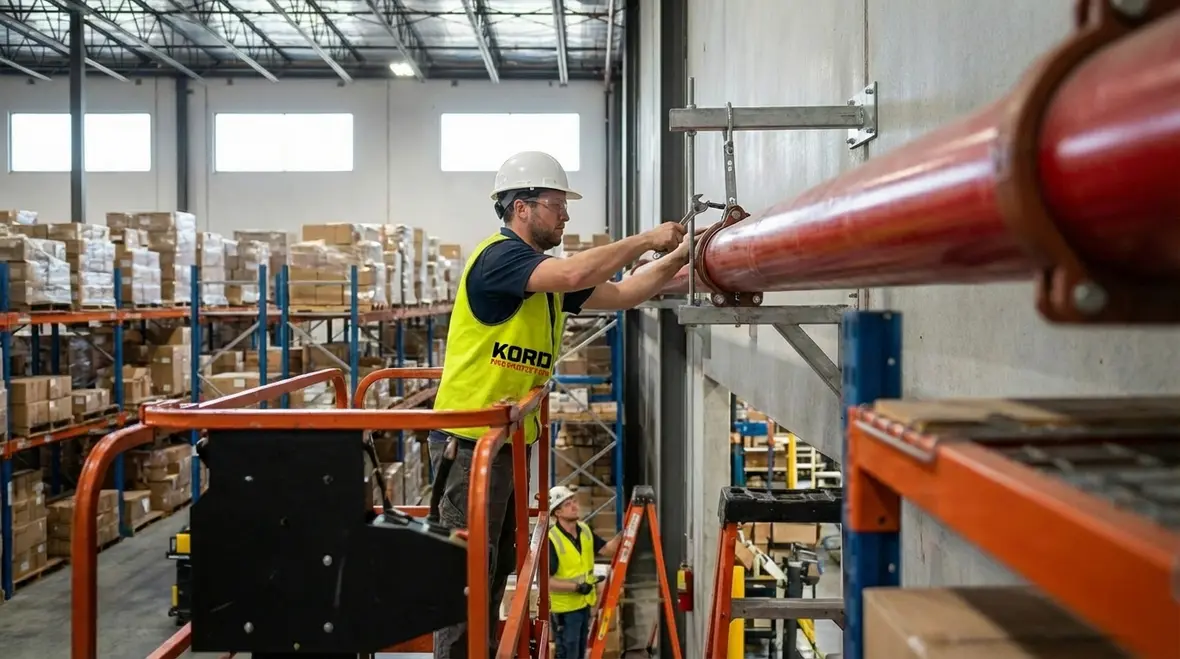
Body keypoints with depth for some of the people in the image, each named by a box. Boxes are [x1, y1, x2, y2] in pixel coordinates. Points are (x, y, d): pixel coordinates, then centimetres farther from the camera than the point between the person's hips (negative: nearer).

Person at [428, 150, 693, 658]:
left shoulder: (545, 274, 14)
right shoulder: (499, 256, -15)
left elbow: (620, 294, 12)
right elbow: (575, 275, -30)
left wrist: (677, 258, 1)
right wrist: (646, 240, -19)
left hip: (506, 439, 10)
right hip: (469, 440, -9)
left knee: (497, 568, 17)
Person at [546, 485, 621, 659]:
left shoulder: (585, 531, 1)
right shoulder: (551, 540, -23)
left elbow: (607, 550, 5)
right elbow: (545, 579, -24)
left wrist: (623, 533, -9)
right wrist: (576, 587, -26)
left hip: (584, 604, 8)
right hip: (564, 608, -8)